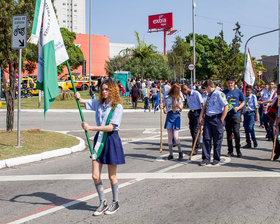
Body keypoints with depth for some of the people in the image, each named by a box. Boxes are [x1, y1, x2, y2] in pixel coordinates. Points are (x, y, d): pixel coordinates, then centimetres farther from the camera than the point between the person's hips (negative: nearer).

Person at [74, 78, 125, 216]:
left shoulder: (117, 107, -11)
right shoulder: (98, 103, 7)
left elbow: (110, 127, -19)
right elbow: (82, 101, 14)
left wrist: (90, 128, -22)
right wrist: (78, 97, -11)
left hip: (111, 140, -5)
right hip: (99, 139, 5)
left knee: (112, 176, 8)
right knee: (95, 176, 4)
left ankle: (115, 203, 27)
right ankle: (103, 203, 22)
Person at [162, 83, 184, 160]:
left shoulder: (179, 98, 5)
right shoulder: (167, 97, 4)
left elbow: (181, 109, 9)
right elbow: (164, 106, 14)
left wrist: (179, 106, -12)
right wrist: (164, 110, -7)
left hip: (176, 116, -1)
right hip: (169, 116, 1)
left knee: (176, 137, -9)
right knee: (170, 137, 2)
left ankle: (180, 152, 11)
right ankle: (171, 154, 11)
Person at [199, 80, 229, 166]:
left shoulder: (219, 94, -10)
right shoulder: (209, 95, 15)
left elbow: (226, 106, -13)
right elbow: (205, 106, 23)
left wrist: (221, 120, -13)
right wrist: (201, 116, 10)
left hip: (217, 119, -7)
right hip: (208, 118, 7)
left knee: (217, 140, 4)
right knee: (206, 139, 2)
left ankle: (216, 159, 15)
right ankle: (206, 159, 6)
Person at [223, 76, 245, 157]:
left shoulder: (238, 91, 5)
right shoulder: (224, 92, 7)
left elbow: (243, 102, 10)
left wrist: (238, 108, -7)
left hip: (236, 114, -2)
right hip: (227, 114, 2)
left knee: (236, 132, -11)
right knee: (228, 133, 7)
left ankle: (238, 150, 2)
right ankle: (230, 151, 15)